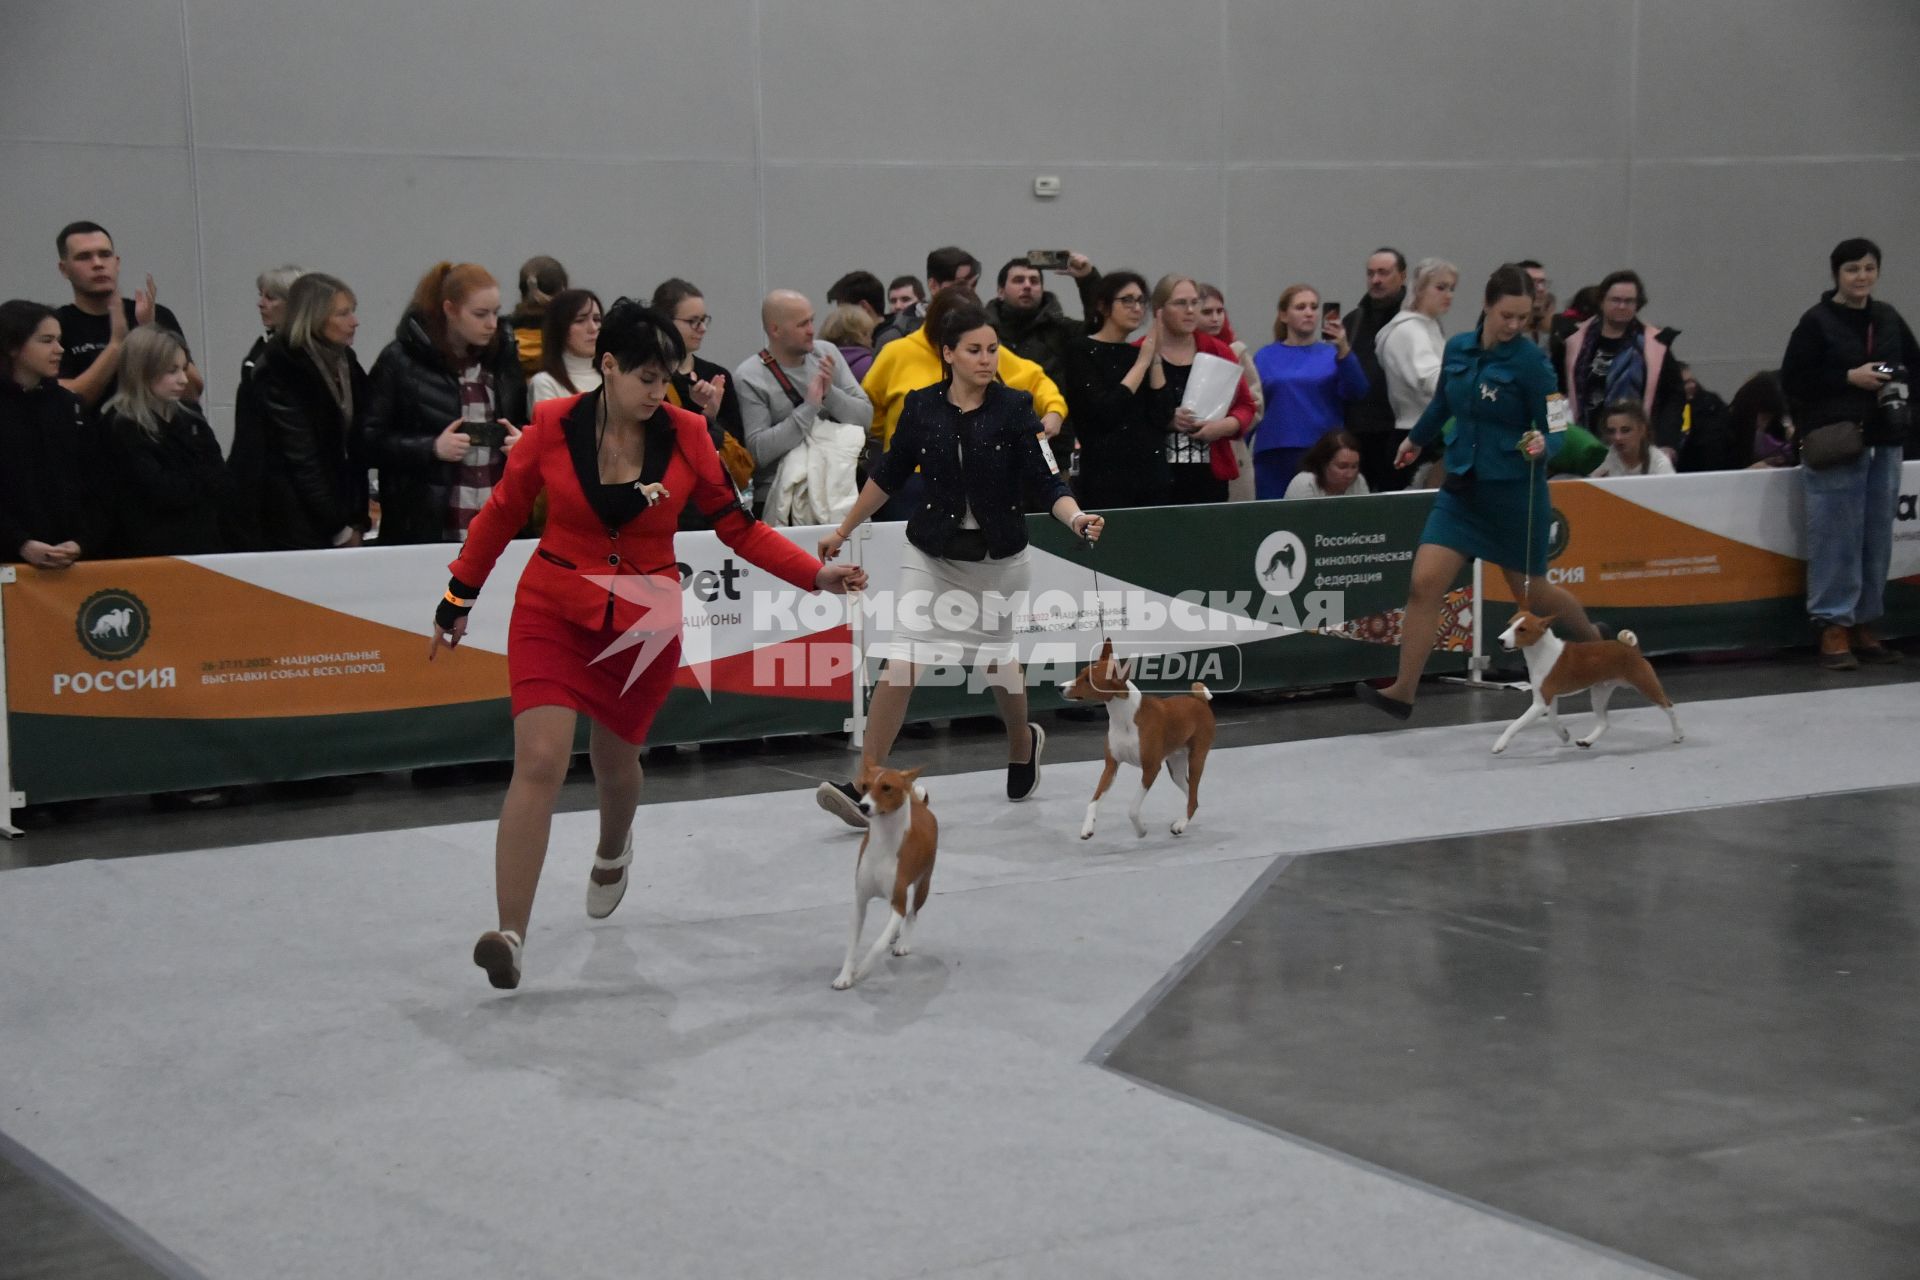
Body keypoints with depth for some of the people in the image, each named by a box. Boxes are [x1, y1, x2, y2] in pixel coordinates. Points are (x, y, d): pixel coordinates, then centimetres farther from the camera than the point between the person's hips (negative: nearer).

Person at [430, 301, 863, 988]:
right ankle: (510, 936, -16)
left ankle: (613, 849, 54)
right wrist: (458, 599, 10)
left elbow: (738, 527, 1)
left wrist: (817, 575, -9)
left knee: (614, 756, 16)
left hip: (645, 623, 2)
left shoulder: (686, 434, -7)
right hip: (553, 613, -2)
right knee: (540, 761, -16)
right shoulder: (553, 425, -10)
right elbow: (501, 514, 4)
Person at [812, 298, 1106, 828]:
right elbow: (888, 475, 8)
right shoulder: (922, 407, -4)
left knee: (997, 662, 12)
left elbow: (1046, 483, -13)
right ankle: (865, 786, -10)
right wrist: (844, 531, 14)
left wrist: (1077, 518, -32)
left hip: (998, 559, 0)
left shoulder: (1014, 408, -9)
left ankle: (1023, 744, 44)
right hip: (930, 555, 1)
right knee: (902, 665, -10)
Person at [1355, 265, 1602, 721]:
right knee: (1424, 583, -10)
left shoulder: (1529, 359, -13)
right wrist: (1416, 440, 38)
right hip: (1462, 486, 4)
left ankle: (1594, 639, 42)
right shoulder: (1457, 349, 2)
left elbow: (1557, 430, -11)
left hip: (1513, 491, -4)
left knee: (1531, 594, 11)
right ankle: (1402, 692, -6)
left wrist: (1541, 444, -34)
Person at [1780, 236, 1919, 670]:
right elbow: (1791, 381, -8)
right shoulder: (1817, 321, -5)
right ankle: (1833, 629, 2)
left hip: (1884, 442, 6)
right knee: (1836, 538, -5)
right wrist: (1849, 378, -14)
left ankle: (1865, 627, 16)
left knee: (1877, 537, 7)